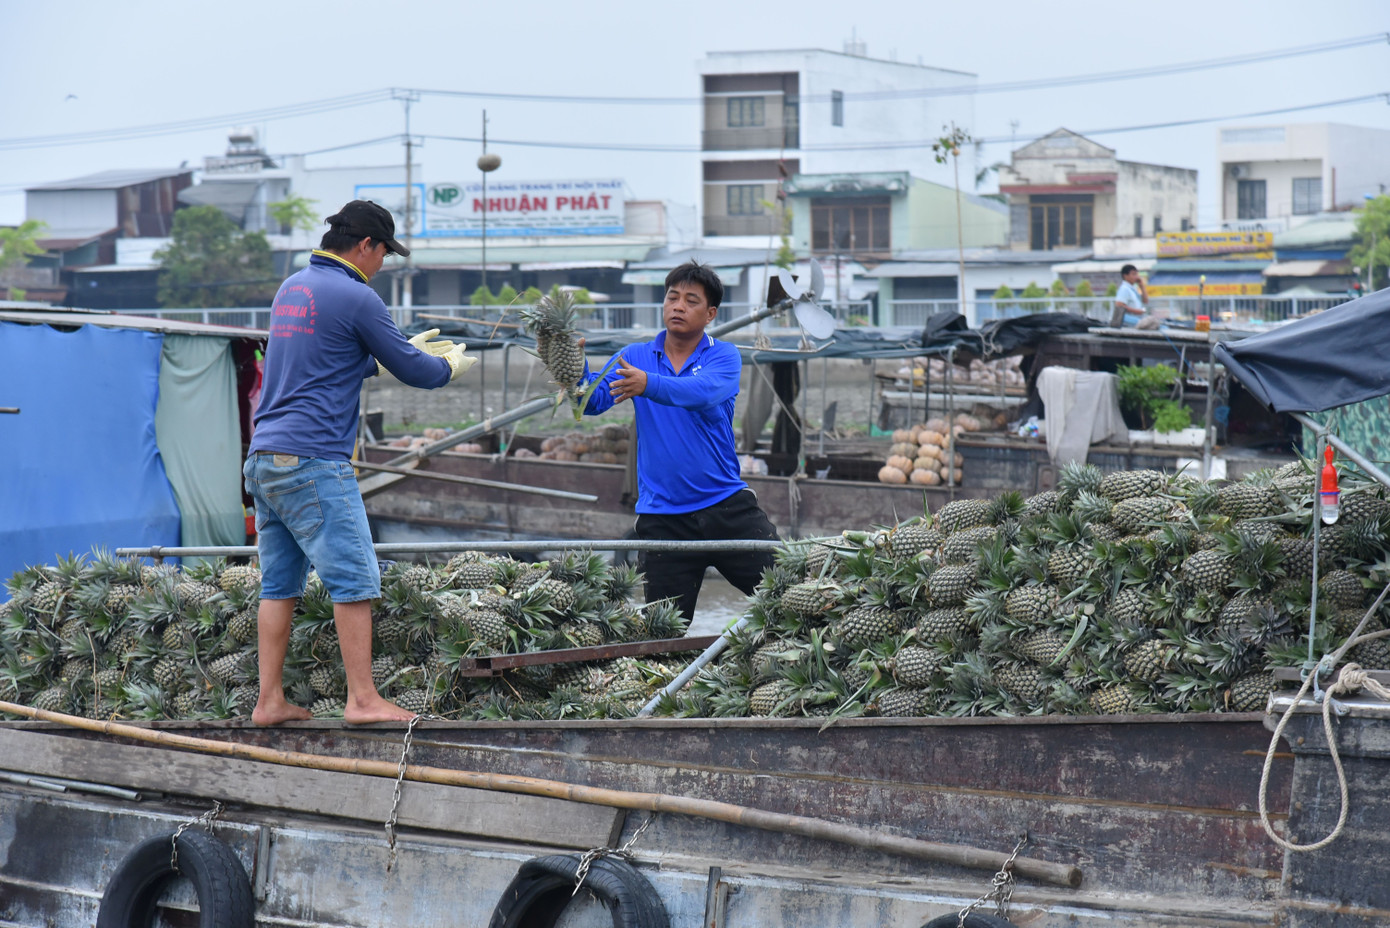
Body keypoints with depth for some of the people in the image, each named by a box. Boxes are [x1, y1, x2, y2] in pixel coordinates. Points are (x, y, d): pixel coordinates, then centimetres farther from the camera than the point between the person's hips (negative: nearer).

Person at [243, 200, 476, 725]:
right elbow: (415, 373, -3)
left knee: (279, 585, 10)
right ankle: (362, 699, -5)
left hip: (264, 459, 9)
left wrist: (407, 349, 35)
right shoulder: (355, 298, -9)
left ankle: (270, 701, 11)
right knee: (354, 581, -4)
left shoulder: (293, 287, 18)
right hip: (314, 461, -9)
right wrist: (451, 366, 19)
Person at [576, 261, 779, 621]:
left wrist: (648, 384, -39)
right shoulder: (634, 358, 6)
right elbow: (594, 400, -8)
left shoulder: (724, 356, 0)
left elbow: (703, 392, -22)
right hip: (663, 519, 1)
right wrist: (576, 372, -30)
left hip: (728, 508, -1)